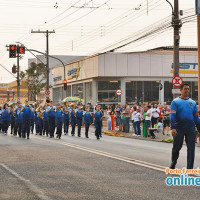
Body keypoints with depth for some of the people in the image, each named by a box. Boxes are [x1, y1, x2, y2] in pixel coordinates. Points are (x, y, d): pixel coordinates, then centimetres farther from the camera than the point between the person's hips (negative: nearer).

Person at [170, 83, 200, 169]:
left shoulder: (193, 103, 13)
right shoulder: (175, 102, 0)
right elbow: (172, 115, -9)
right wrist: (173, 128, -21)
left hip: (191, 128, 3)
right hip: (179, 128, -3)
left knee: (191, 148, -4)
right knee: (177, 147, 9)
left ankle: (189, 168, -2)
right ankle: (173, 164, 31)